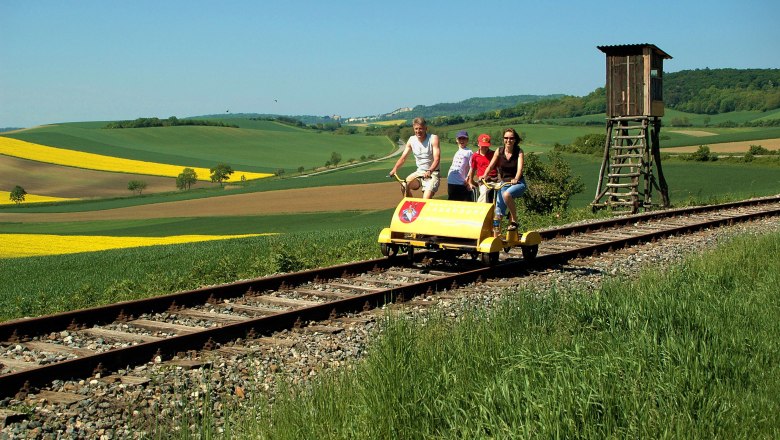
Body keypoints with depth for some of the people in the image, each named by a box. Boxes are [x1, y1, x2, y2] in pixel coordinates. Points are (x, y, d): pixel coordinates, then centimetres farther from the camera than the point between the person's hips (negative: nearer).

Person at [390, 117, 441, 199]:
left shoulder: (433, 138, -14)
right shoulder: (412, 140, -1)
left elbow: (437, 158, -23)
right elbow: (403, 157, 0)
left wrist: (429, 171, -41)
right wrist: (394, 169, -18)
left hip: (432, 173, -5)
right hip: (419, 172, 5)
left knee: (425, 201, -20)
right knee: (404, 185, -20)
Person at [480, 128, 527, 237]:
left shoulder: (519, 151, -8)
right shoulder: (499, 151, -1)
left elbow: (520, 167, -22)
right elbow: (491, 166, -5)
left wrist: (515, 180, -40)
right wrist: (484, 176, -23)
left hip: (518, 183, -4)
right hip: (504, 183, 4)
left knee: (506, 194, -36)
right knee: (498, 212, -3)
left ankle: (514, 220, -19)